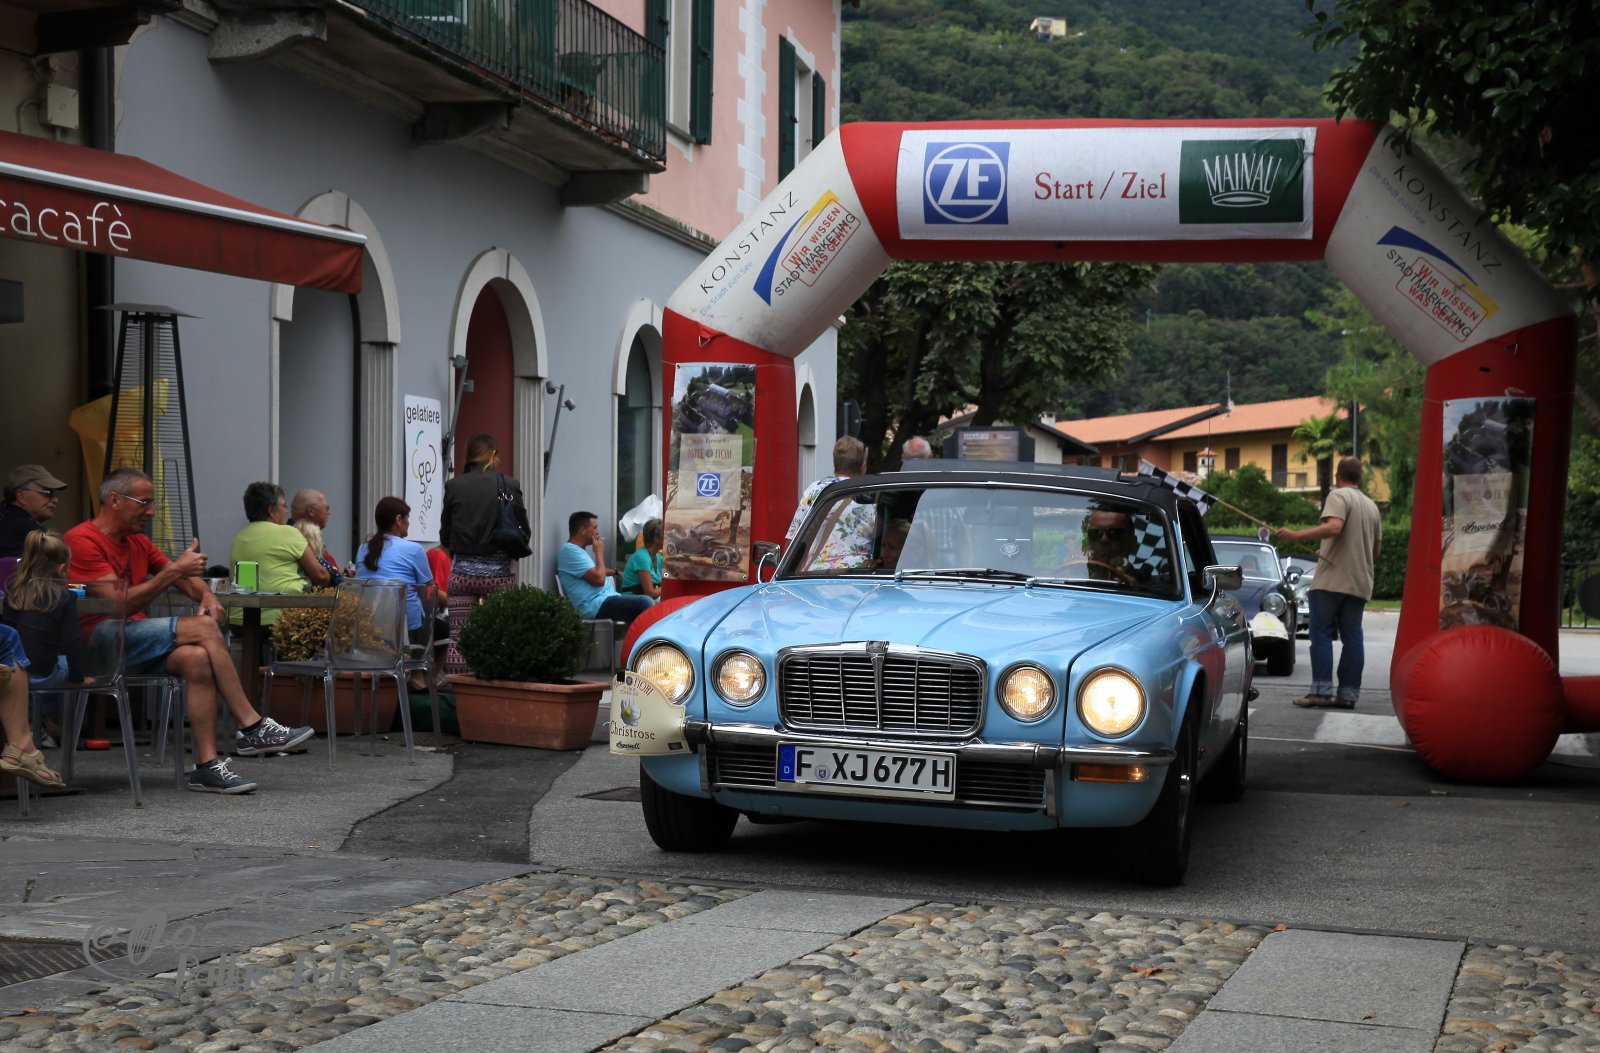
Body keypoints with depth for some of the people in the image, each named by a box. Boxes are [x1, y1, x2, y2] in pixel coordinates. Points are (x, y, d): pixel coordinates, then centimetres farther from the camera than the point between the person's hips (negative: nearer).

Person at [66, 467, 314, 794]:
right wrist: (175, 569, -17)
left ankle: (207, 765, -29)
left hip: (133, 638, 8)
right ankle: (252, 728, -16)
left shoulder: (138, 542, 19)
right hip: (99, 640, -8)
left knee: (197, 658, -24)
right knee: (204, 628, -22)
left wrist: (206, 595, -1)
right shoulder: (82, 540, -9)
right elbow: (119, 603, -18)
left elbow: (180, 576, 23)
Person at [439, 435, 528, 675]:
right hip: (500, 572, -1)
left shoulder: (454, 486, 0)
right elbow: (524, 532, 4)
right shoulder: (509, 485, -3)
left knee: (457, 638, 3)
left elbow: (444, 537, 6)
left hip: (462, 571, 1)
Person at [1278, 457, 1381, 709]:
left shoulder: (1338, 496, -4)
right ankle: (1348, 693, 2)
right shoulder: (1371, 505, 20)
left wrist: (1296, 535, -23)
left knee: (1321, 634, -5)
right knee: (1352, 637, 5)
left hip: (1332, 580, -7)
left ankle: (1321, 691, -12)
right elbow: (1376, 548, 25)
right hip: (1360, 583, 7)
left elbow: (1333, 527, -22)